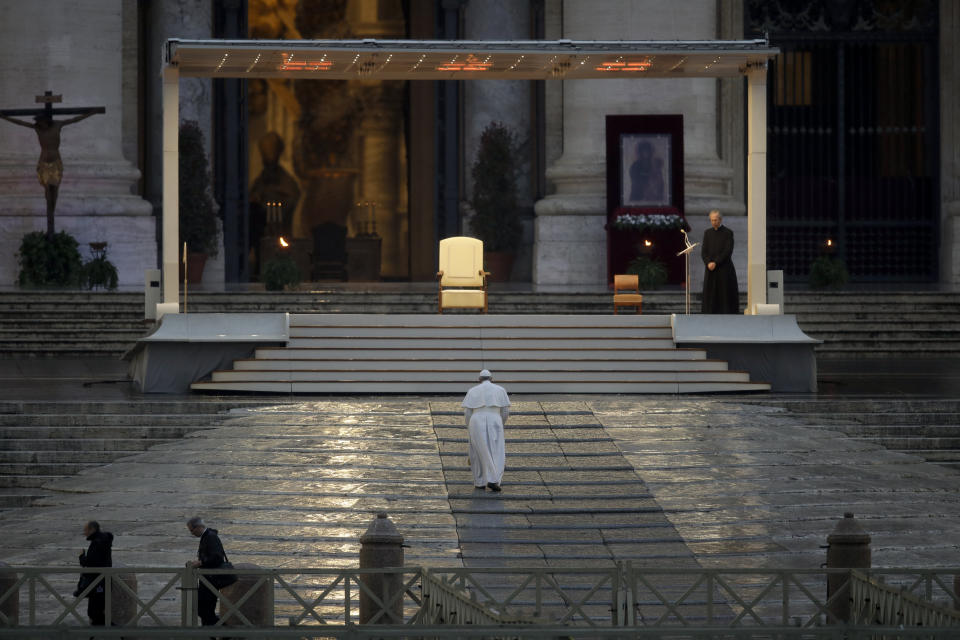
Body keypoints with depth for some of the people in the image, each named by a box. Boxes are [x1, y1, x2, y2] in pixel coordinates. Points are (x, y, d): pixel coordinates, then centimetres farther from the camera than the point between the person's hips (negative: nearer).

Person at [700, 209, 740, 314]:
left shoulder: (728, 233, -1)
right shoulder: (707, 233, 11)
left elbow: (728, 251, -9)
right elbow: (703, 251, 6)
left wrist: (715, 263, -15)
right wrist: (708, 263, -11)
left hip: (724, 269, -4)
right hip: (710, 270, 4)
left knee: (726, 296, -5)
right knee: (710, 296, -1)